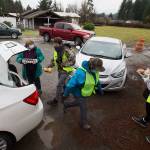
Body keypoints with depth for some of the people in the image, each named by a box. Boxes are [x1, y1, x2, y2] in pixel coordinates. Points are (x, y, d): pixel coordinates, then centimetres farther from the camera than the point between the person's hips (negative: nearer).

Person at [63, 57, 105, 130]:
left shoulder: (94, 70, -13)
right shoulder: (81, 73, -39)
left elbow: (96, 79, 8)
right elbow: (71, 83, -31)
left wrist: (99, 88, 14)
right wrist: (66, 94, -22)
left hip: (85, 92, 8)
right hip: (78, 92, -8)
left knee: (78, 103, 26)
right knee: (83, 108, 6)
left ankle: (66, 104, 52)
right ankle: (84, 123, 31)